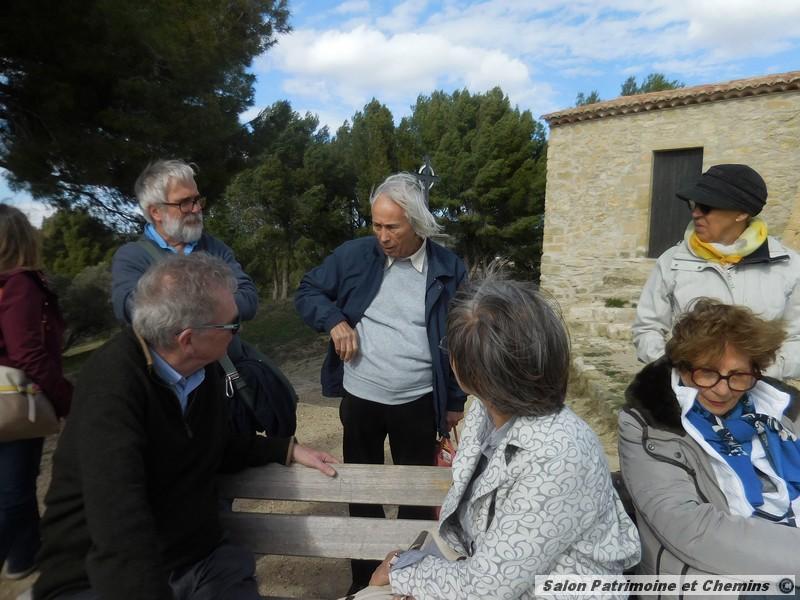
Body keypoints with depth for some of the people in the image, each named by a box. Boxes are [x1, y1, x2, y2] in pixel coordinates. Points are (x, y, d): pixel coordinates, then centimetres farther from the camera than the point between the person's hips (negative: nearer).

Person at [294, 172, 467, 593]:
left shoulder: (449, 270, -7)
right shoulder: (353, 255, -6)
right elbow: (307, 293, 5)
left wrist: (455, 402, 2)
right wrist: (334, 321, -15)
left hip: (419, 404, -1)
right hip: (359, 399, 1)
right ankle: (364, 579, 38)